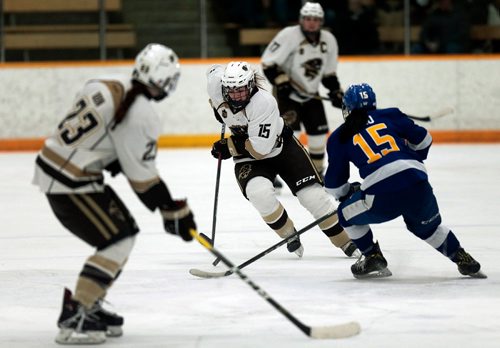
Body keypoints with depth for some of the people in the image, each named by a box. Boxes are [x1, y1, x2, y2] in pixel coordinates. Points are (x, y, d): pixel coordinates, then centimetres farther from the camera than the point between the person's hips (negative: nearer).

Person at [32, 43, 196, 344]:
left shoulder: (108, 86, 4)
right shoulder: (141, 116, -20)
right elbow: (143, 177, -14)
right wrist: (175, 211, -5)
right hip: (70, 183, -9)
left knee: (125, 230, 17)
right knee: (118, 241, -7)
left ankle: (90, 306, 24)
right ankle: (74, 319, -11)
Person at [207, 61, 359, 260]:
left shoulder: (263, 103, -34)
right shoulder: (216, 82, -20)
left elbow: (260, 149, -34)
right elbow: (214, 71, 8)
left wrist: (229, 147, -24)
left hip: (282, 146, -3)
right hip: (247, 157, 3)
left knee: (312, 195, -10)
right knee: (259, 193, -28)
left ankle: (348, 243, 7)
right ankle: (289, 236, -4)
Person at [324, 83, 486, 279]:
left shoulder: (339, 137, 15)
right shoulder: (389, 115, 19)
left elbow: (334, 183, 18)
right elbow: (422, 140, 22)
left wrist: (350, 193, 39)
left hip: (382, 196, -3)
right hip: (418, 187, 4)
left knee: (347, 214, 23)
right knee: (426, 225, 31)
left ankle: (373, 258, 18)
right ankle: (463, 260, 28)